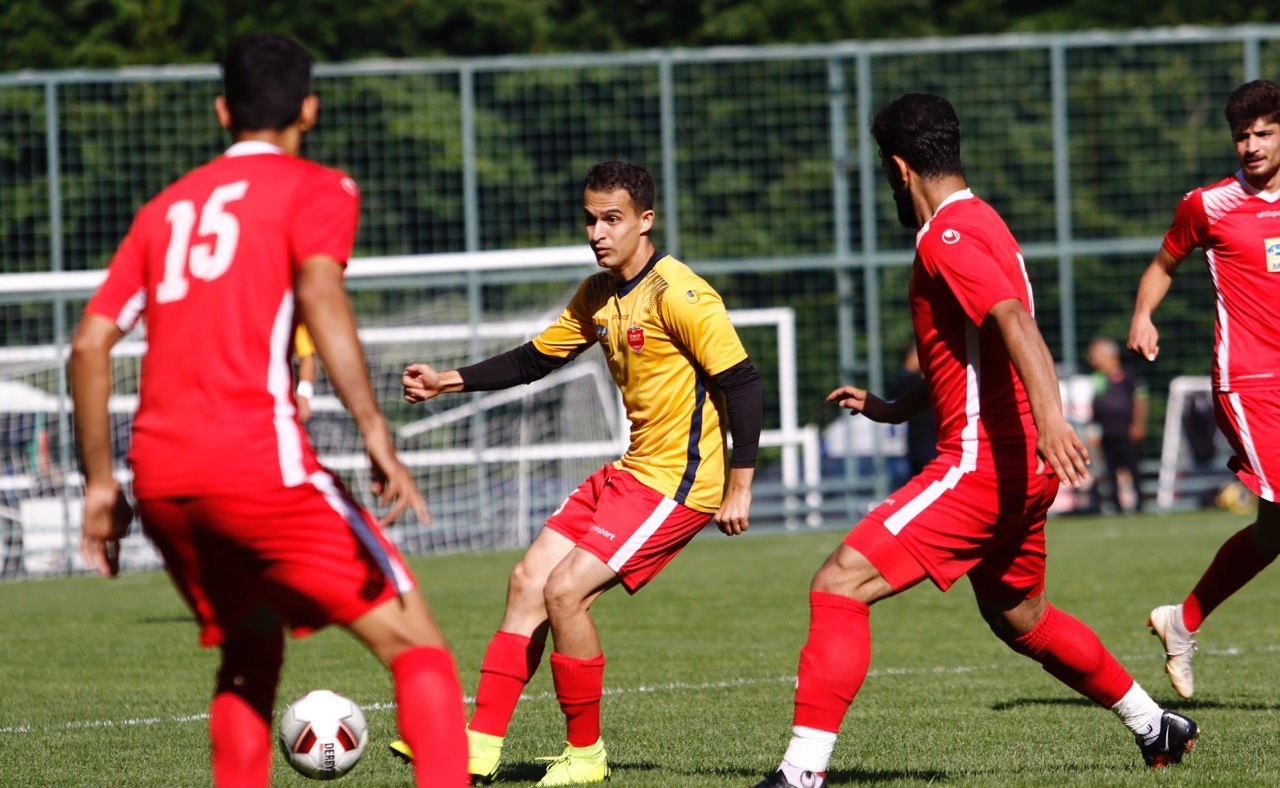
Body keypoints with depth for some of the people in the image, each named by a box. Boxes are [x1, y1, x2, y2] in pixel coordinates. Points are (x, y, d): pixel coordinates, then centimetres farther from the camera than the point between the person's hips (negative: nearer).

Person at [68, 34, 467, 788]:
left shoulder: (168, 207, 23)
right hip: (257, 456, -6)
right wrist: (377, 435, -20)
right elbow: (319, 294, -14)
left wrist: (100, 481, 22)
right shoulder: (316, 190, 7)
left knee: (250, 653, 26)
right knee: (414, 643, -3)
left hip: (159, 472, 6)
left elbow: (91, 344, 17)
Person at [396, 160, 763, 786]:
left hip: (679, 483, -9)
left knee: (565, 590, -15)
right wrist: (449, 382, 11)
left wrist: (739, 488, -18)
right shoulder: (599, 295, 9)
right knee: (528, 581, 5)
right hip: (632, 470, 9)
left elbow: (741, 382, -19)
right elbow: (538, 357, 20)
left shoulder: (677, 295, -18)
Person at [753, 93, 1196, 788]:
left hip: (983, 463, -10)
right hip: (1018, 465, 10)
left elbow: (1015, 320, -31)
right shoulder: (978, 222, 19)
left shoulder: (948, 236, -14)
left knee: (839, 585, -16)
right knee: (1020, 620, 29)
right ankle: (1157, 729, 41)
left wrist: (1049, 415, -44)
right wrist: (893, 408, 25)